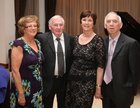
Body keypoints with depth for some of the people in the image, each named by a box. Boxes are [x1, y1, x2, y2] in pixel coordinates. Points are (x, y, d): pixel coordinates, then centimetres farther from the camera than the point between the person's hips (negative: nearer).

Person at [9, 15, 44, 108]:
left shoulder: (38, 43, 7)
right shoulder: (18, 44, -15)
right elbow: (15, 71, -17)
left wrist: (41, 86, 13)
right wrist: (20, 94, -19)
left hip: (38, 88, 7)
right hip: (24, 89, -7)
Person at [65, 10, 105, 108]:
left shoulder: (98, 40, -10)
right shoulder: (76, 39, 6)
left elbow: (100, 66, -11)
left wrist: (98, 86, -12)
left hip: (88, 82, -5)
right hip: (72, 79, 5)